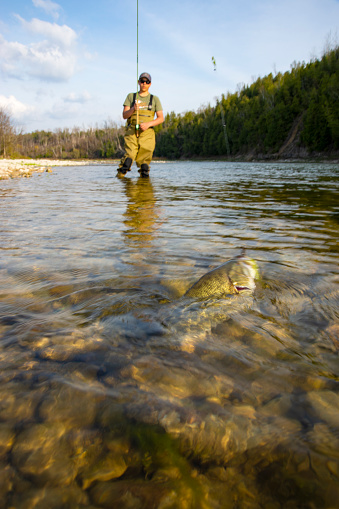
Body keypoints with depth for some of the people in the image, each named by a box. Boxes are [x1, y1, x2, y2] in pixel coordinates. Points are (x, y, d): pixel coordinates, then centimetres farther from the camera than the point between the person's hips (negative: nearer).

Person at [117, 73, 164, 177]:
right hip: (132, 131, -1)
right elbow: (124, 115, 7)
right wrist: (133, 109, -15)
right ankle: (120, 174, -14)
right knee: (129, 154, -19)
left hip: (147, 132, 1)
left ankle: (144, 174, 9)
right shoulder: (131, 96, 16)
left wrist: (148, 124, -11)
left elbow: (161, 118, 6)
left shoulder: (154, 99, 15)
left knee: (145, 158, -6)